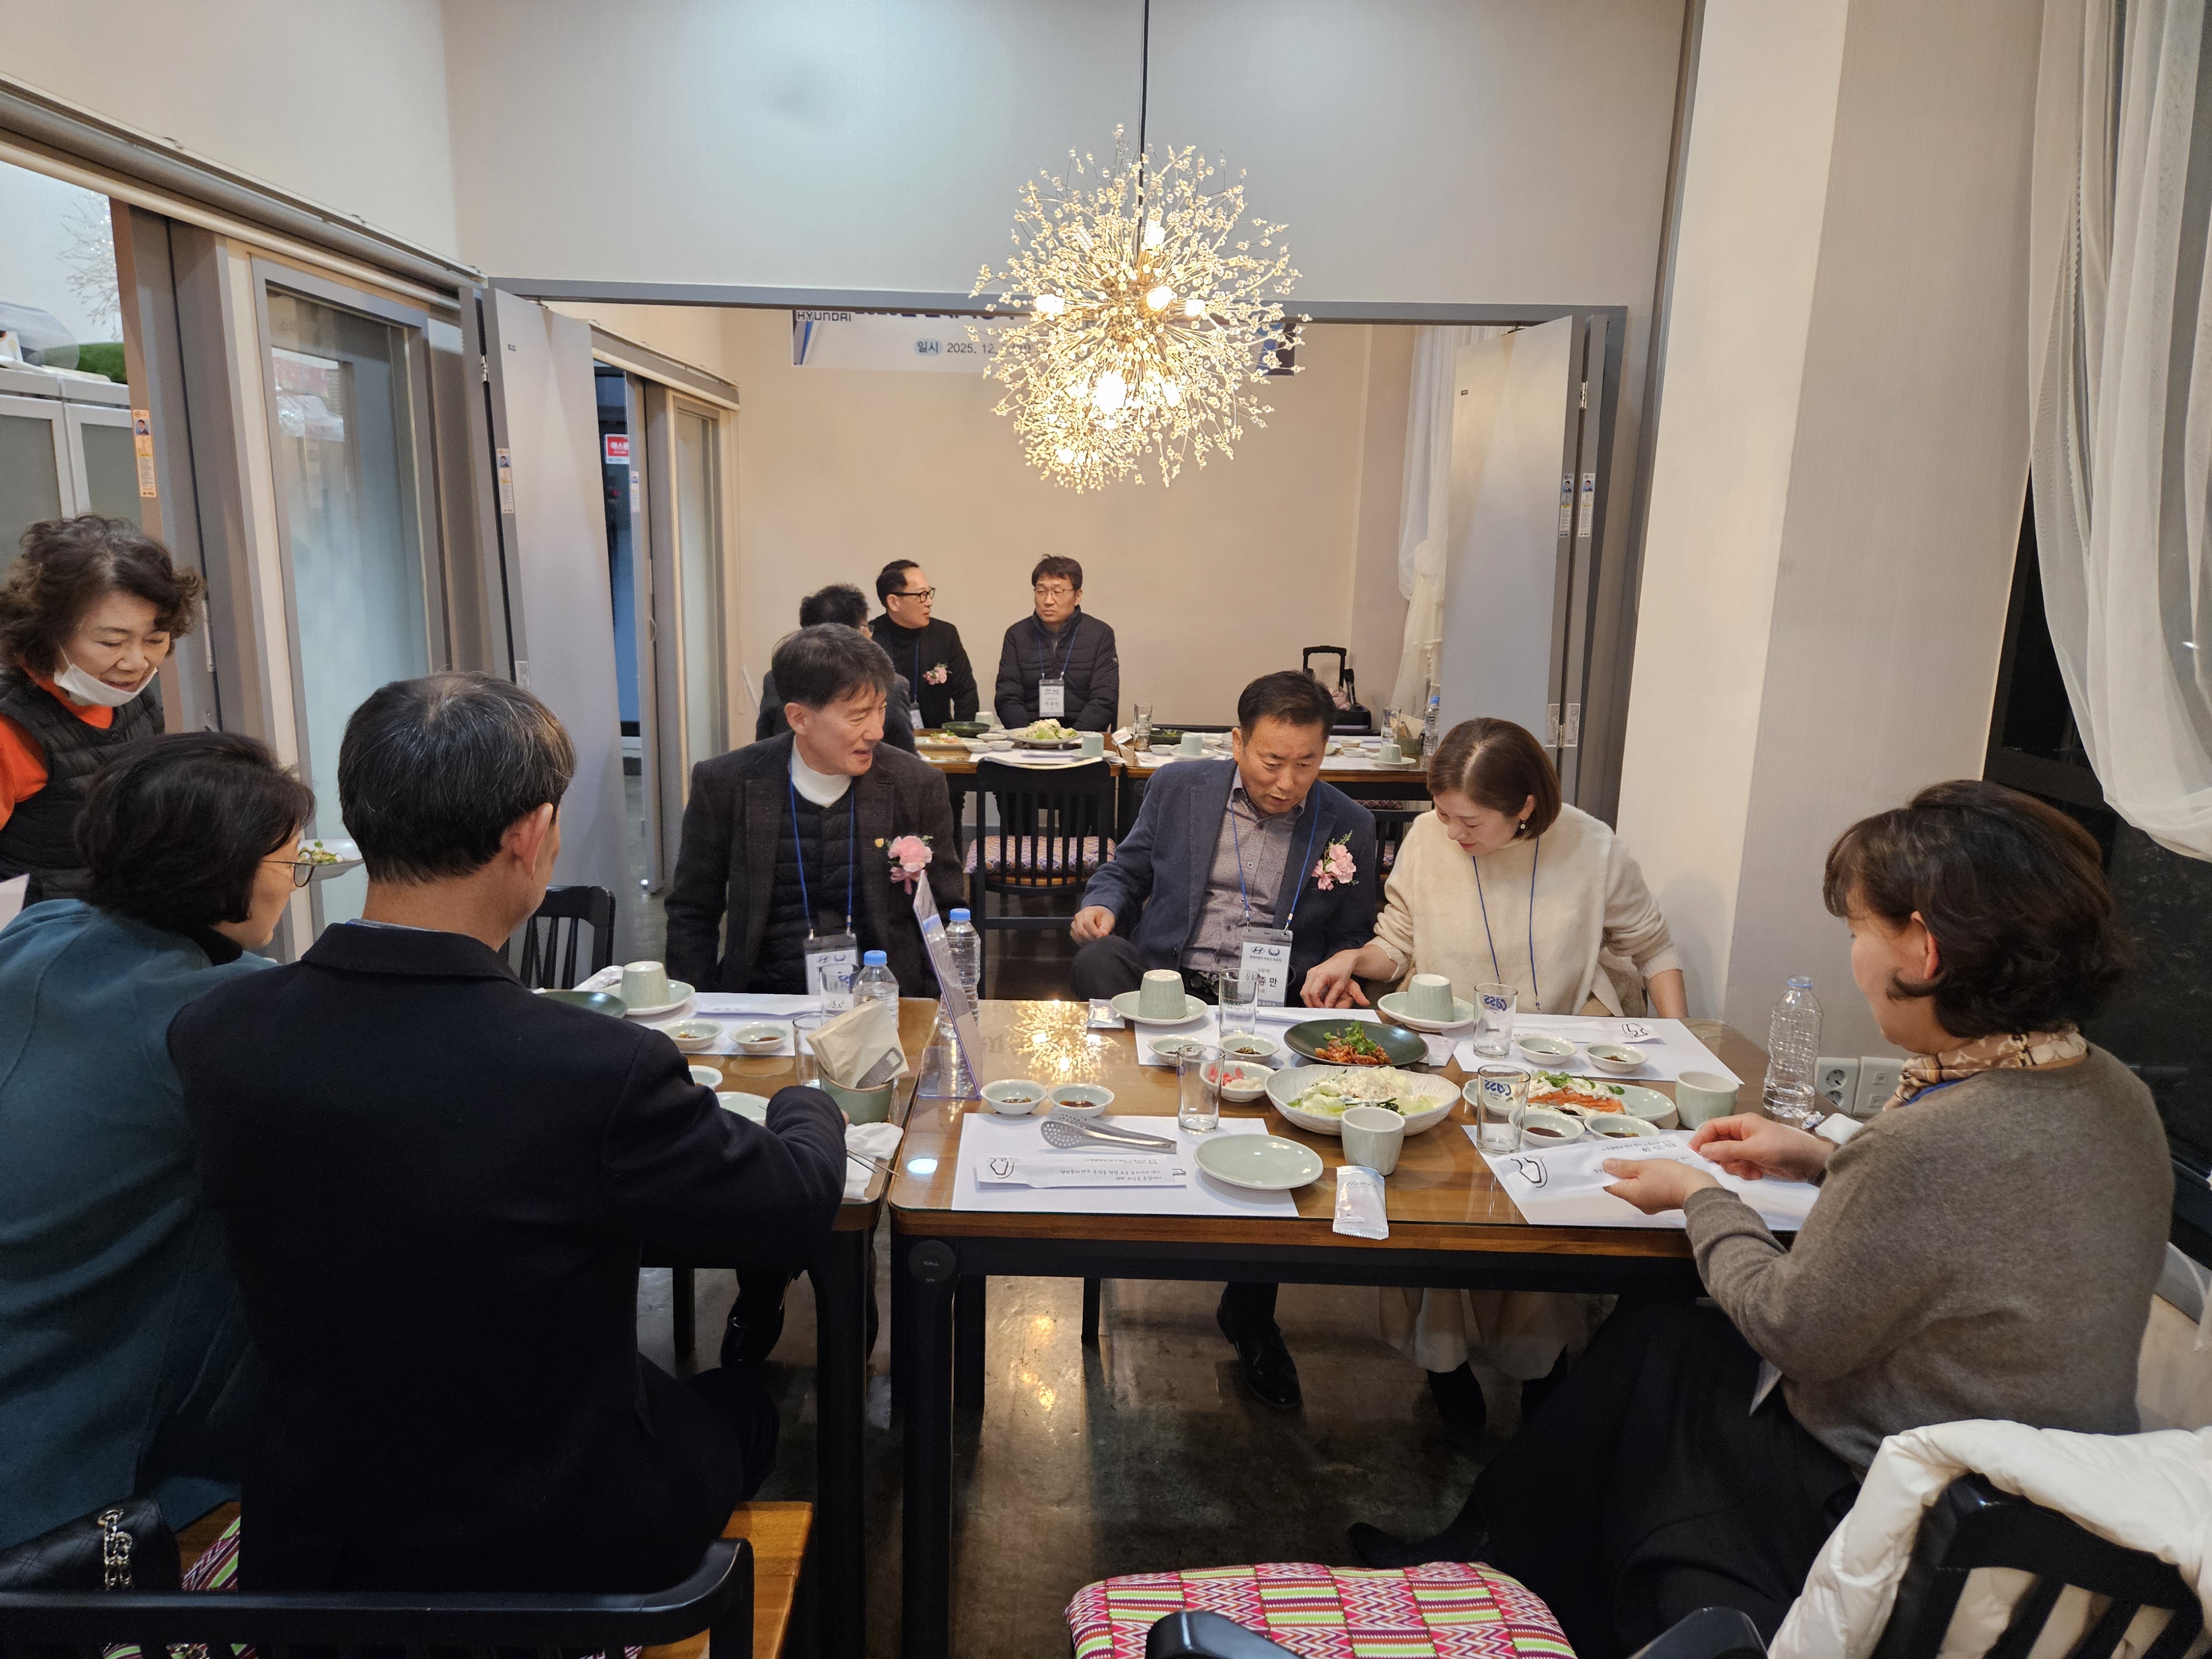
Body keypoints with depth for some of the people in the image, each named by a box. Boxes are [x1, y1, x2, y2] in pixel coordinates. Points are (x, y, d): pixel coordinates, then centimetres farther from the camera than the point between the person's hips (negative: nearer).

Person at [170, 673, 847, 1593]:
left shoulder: (211, 1035, -15)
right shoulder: (606, 1070, -32)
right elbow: (799, 1206, -15)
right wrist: (808, 1104, 7)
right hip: (558, 1549, -4)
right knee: (743, 1401, 26)